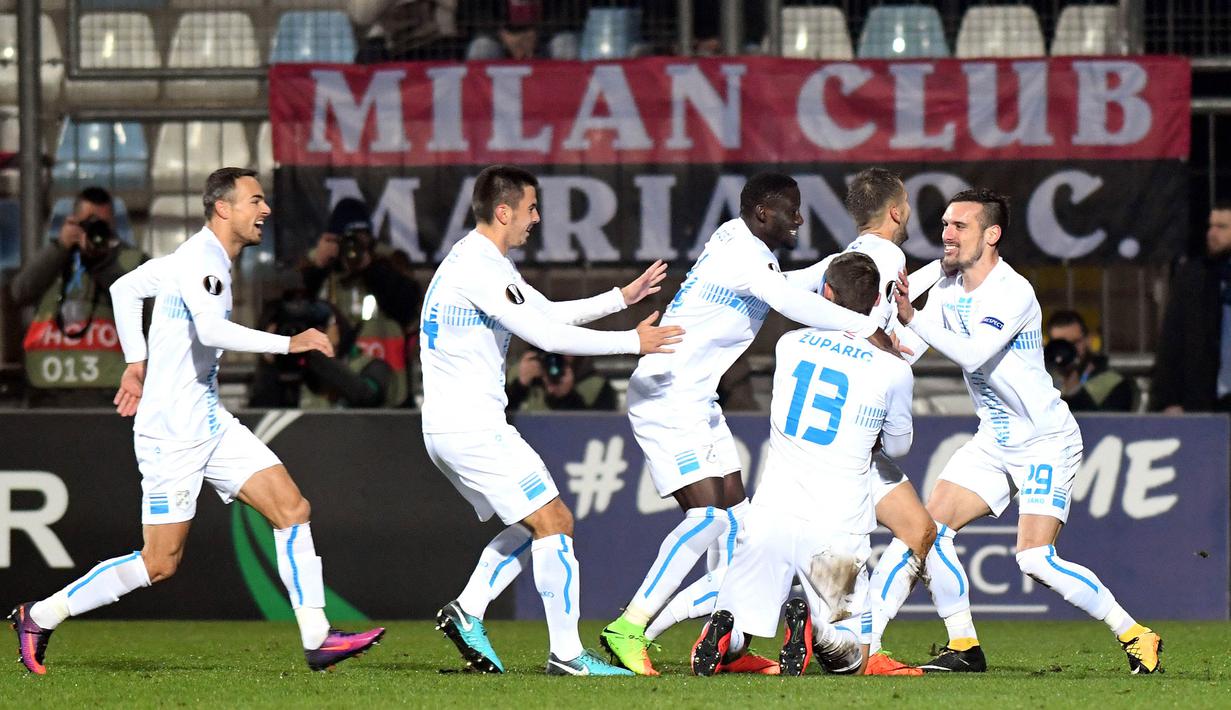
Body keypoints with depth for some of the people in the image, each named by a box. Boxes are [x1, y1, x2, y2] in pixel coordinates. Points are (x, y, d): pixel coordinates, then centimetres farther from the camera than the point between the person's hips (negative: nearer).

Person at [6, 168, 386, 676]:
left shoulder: (208, 260, 13)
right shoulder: (198, 262, -16)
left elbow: (125, 289, 25)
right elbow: (210, 330, -33)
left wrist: (137, 362, 24)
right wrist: (289, 343, -30)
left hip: (208, 424, 10)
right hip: (172, 431, -10)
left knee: (292, 509, -2)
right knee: (160, 563, -4)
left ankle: (317, 639, -4)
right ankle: (40, 617, 9)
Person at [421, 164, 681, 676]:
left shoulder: (487, 263, 16)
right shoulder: (477, 268, -17)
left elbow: (549, 313, 25)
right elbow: (547, 335, -21)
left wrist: (622, 297, 18)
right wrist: (633, 342, -14)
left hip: (450, 428, 10)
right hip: (471, 427, -10)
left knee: (537, 525, 16)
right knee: (554, 522, -8)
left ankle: (466, 611, 9)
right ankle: (566, 654, -8)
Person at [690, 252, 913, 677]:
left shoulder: (790, 345, 5)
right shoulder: (893, 371, -2)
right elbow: (898, 447, 16)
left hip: (773, 516, 2)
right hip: (837, 530, -2)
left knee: (733, 642, 13)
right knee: (848, 658, 12)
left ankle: (723, 633, -23)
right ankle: (816, 627, -22)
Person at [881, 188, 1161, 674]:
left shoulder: (1013, 292, -22)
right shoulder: (948, 287, 3)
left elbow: (972, 355, -32)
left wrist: (912, 319, -35)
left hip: (1046, 441, -8)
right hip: (995, 440, 8)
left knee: (1036, 560, -18)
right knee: (931, 528, -3)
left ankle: (1136, 637, -5)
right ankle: (964, 648, 6)